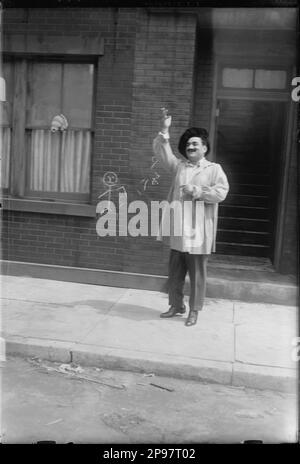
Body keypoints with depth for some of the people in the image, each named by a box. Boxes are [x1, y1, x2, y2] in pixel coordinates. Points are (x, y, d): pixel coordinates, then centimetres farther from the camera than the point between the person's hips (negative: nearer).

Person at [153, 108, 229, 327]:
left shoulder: (214, 169, 0)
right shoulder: (179, 166, 12)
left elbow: (221, 192, -10)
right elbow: (162, 152, 3)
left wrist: (197, 191, -15)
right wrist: (164, 131, -10)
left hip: (198, 232, -4)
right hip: (177, 230, 4)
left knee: (197, 274, 4)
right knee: (175, 272, 14)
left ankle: (194, 310, 18)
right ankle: (176, 306, 30)